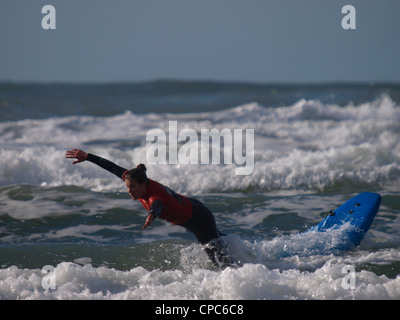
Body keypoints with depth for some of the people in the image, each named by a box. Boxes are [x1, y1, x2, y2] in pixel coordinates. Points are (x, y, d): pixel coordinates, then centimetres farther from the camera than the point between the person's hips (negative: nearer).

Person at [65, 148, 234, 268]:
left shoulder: (156, 195, -40)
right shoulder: (137, 181, -17)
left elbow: (156, 206, -65)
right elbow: (112, 167, -10)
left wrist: (150, 217, -87)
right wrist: (87, 156, -9)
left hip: (198, 219, -10)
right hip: (189, 208, 10)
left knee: (219, 257, -16)